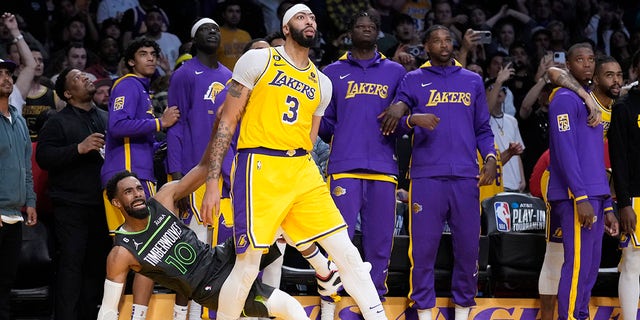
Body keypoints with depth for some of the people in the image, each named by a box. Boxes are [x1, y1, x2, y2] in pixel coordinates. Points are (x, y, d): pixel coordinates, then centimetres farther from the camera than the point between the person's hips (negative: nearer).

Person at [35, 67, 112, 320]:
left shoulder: (106, 119, 17)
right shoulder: (58, 123, 0)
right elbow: (44, 157, -13)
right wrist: (79, 148, -21)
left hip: (102, 205, 5)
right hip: (71, 206, -5)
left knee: (96, 265, 7)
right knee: (71, 264, -10)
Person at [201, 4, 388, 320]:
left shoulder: (322, 83, 16)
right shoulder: (258, 60, 1)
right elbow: (227, 122, 0)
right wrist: (213, 181, -5)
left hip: (302, 171, 5)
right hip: (259, 168, -5)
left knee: (347, 253, -2)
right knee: (247, 265, -7)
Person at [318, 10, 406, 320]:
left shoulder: (395, 72, 16)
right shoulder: (333, 73, 14)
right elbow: (323, 121, 16)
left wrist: (401, 114, -10)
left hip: (383, 168, 1)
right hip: (344, 166, -1)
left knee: (380, 242, 1)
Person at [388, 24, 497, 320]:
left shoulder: (472, 81, 16)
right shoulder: (413, 80, 9)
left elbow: (483, 129, 18)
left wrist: (490, 158, 1)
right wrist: (412, 120, -20)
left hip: (466, 176, 2)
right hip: (426, 176, -2)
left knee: (468, 246, 2)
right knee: (424, 246, -4)